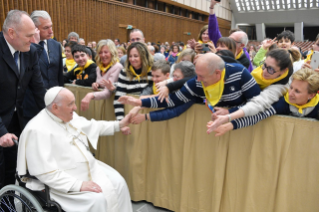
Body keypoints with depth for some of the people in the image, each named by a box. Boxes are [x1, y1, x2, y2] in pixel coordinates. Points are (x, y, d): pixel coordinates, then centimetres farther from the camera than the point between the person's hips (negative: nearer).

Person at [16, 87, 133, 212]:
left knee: (118, 182, -1)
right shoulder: (38, 130, -22)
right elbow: (46, 172, -26)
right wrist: (79, 185, -28)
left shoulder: (69, 116, 2)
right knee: (98, 199, -23)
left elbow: (92, 127, 19)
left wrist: (119, 125, 14)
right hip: (64, 182, -8)